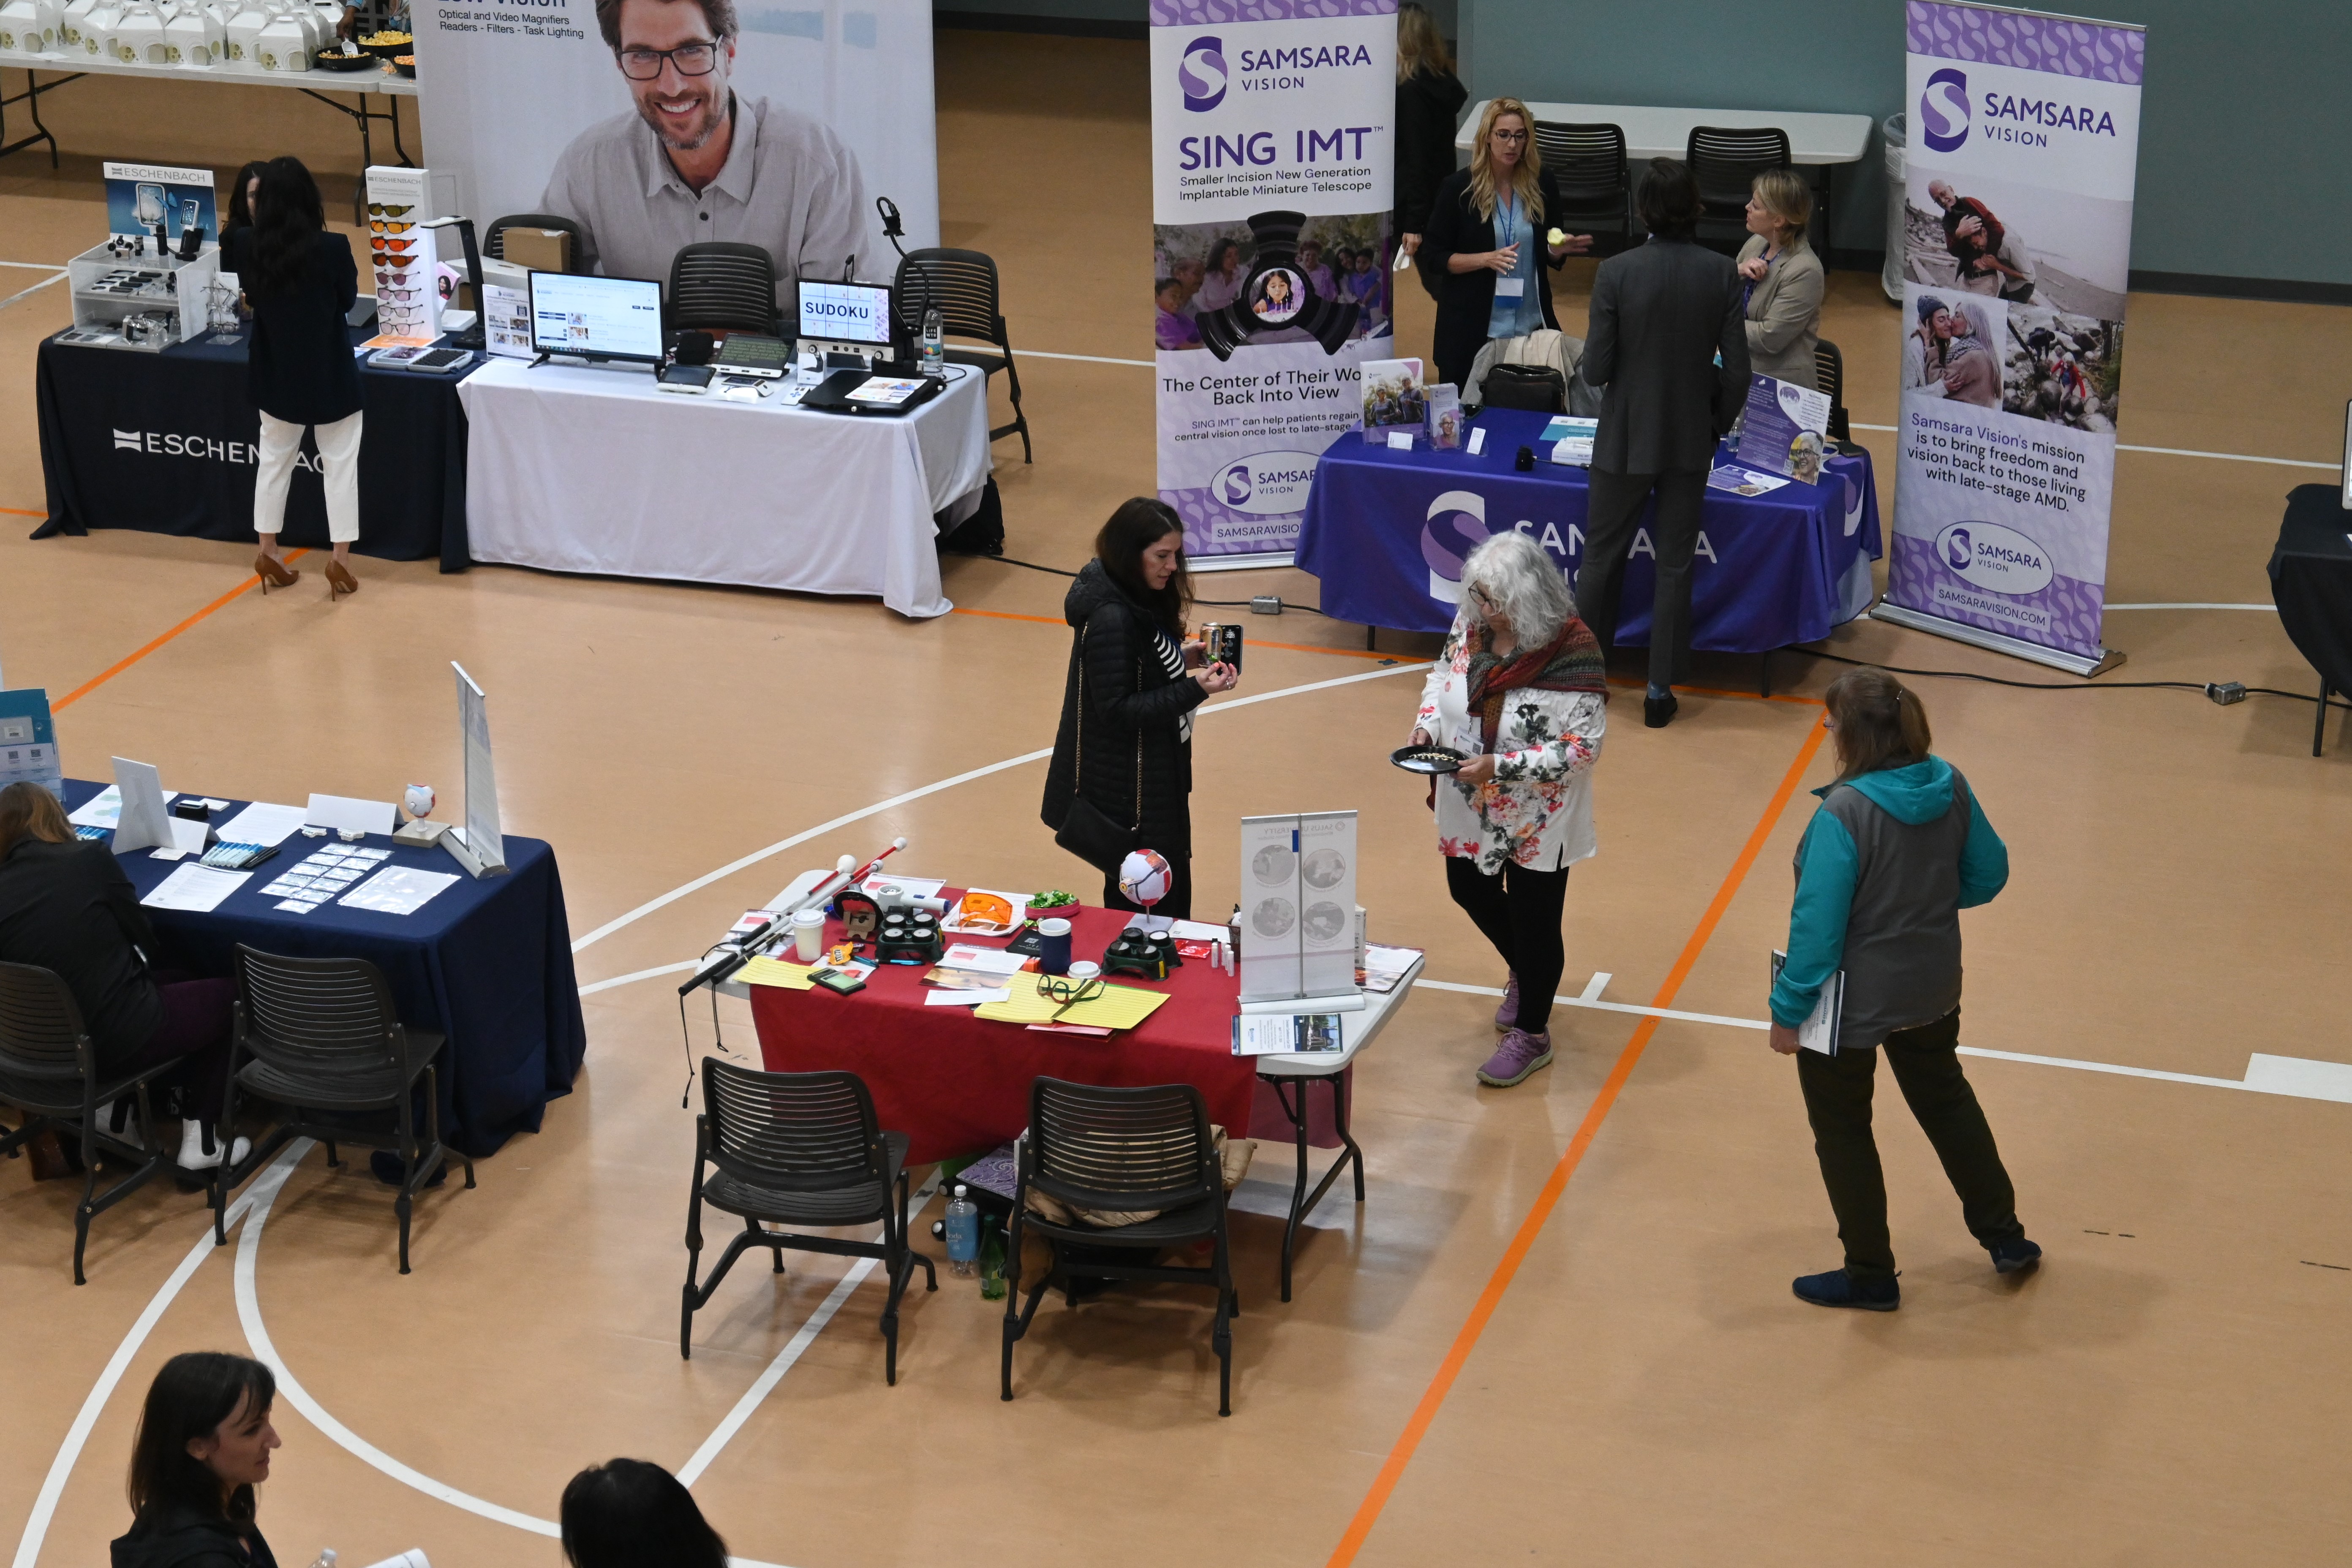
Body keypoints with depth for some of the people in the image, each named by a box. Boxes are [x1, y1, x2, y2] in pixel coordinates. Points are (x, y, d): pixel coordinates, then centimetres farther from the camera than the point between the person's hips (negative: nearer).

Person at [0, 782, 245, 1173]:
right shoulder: (90, 860, -13)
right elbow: (144, 937, -1)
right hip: (116, 1038, -6)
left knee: (176, 982, 31)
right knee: (227, 995, 22)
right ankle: (201, 1143, 21)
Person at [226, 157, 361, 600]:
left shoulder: (247, 246, -14)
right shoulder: (332, 249, -23)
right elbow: (348, 299, -6)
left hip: (276, 372, 4)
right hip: (329, 373, -3)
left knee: (274, 458, 19)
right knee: (340, 462, 10)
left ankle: (268, 552, 26)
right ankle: (340, 557, 10)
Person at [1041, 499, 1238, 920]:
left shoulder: (1141, 600, 5)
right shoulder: (1110, 619, -24)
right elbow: (1117, 709, -24)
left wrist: (1183, 658, 2)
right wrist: (1195, 690, -28)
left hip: (1156, 776, 10)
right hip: (1126, 787, -10)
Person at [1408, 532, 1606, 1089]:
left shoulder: (1571, 653, -27)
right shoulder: (1470, 625, -9)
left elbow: (1582, 748, -25)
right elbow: (1442, 677, 10)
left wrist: (1501, 767, -30)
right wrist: (1427, 724, -10)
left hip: (1537, 821, -7)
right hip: (1471, 811, 7)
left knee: (1533, 918, 9)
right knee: (1470, 891, 25)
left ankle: (1531, 1036, 31)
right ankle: (1524, 974, 56)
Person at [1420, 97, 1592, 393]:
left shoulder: (1541, 185, 2)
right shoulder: (1458, 188, -6)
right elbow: (1432, 259, -6)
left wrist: (1558, 250, -8)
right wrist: (1487, 259, -19)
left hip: (1531, 323, 3)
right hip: (1472, 330, -3)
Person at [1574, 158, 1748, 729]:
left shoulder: (1616, 272, -15)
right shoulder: (1721, 274, -8)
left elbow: (1596, 369, -13)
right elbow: (1737, 370, -6)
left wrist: (1593, 366, 11)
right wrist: (1718, 423, 11)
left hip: (1626, 439, -2)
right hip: (1691, 440, 2)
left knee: (1603, 557, 14)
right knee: (1675, 565, 11)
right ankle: (1660, 691, 15)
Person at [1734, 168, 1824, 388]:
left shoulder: (1805, 271, -17)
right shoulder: (1756, 245, 6)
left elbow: (1769, 339, -20)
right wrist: (1737, 271, -7)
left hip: (1781, 384, -7)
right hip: (1742, 371, 7)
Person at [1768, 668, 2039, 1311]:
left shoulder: (1843, 813, -30)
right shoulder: (1950, 786, -11)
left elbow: (1818, 922, -24)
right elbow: (1987, 875, 1)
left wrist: (1788, 1010, -13)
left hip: (1851, 1003, -6)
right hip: (1932, 987, 6)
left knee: (1842, 1130, 16)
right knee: (1946, 1099, 30)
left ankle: (1870, 1277, 30)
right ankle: (2005, 1237, 42)